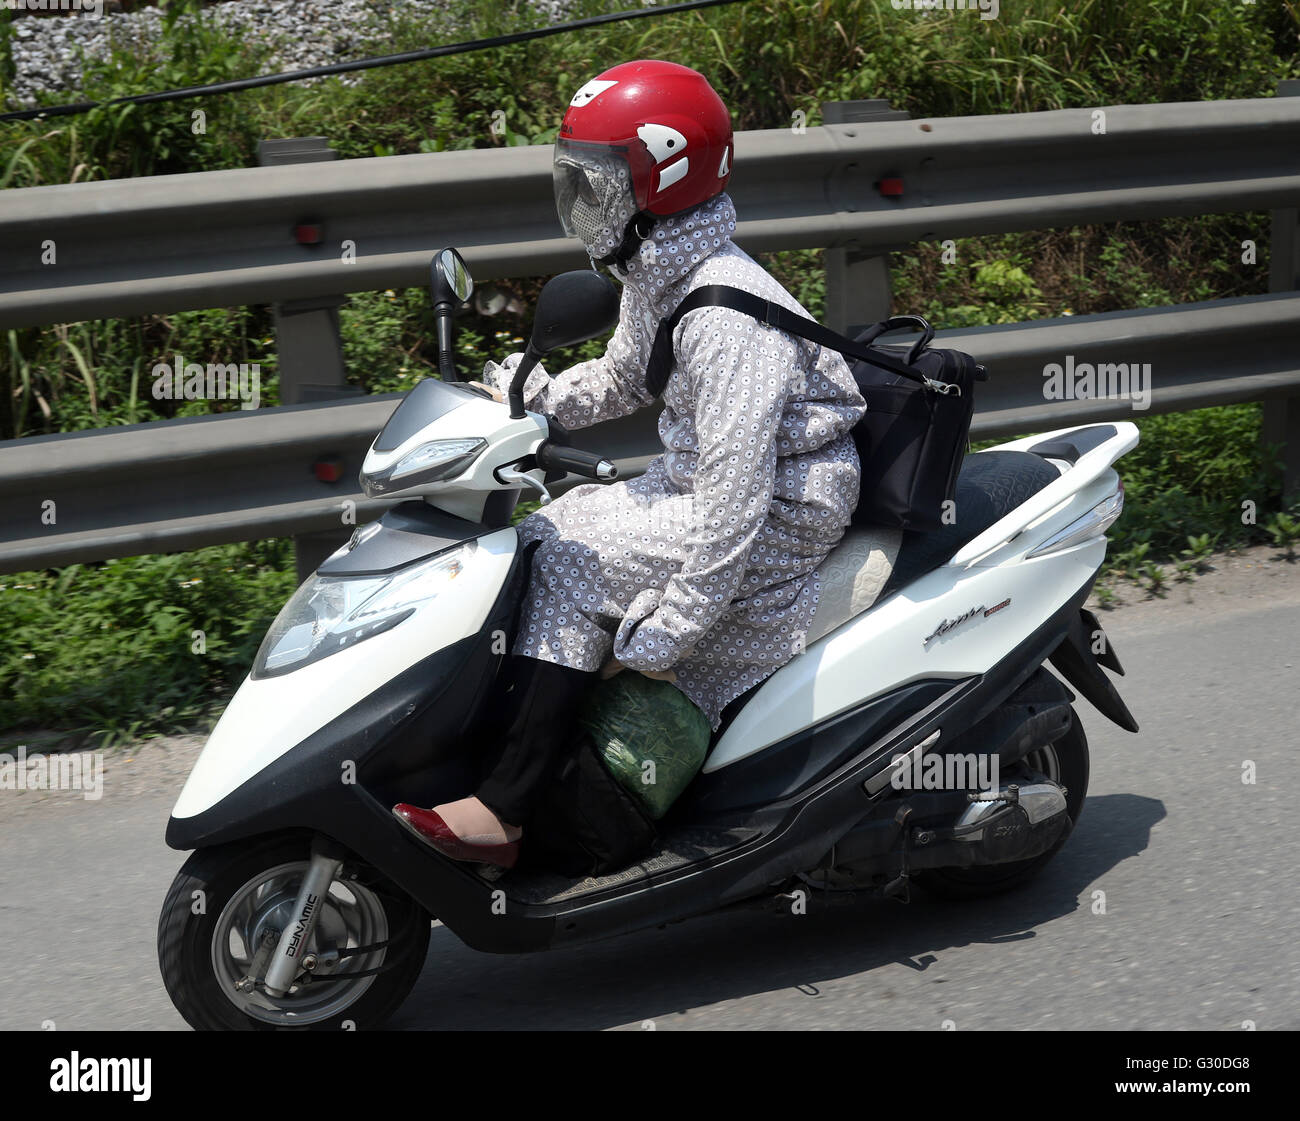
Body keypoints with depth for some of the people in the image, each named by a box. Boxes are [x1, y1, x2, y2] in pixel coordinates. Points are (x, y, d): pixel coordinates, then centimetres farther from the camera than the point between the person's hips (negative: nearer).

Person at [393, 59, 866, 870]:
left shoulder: (729, 313, -25)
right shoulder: (657, 278, 6)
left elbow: (736, 489, -29)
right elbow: (622, 380, 24)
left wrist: (669, 630, -29)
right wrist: (530, 394, 4)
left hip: (780, 514, -10)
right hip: (692, 484, 10)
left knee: (569, 558, -21)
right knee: (549, 535, 2)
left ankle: (504, 813, -19)